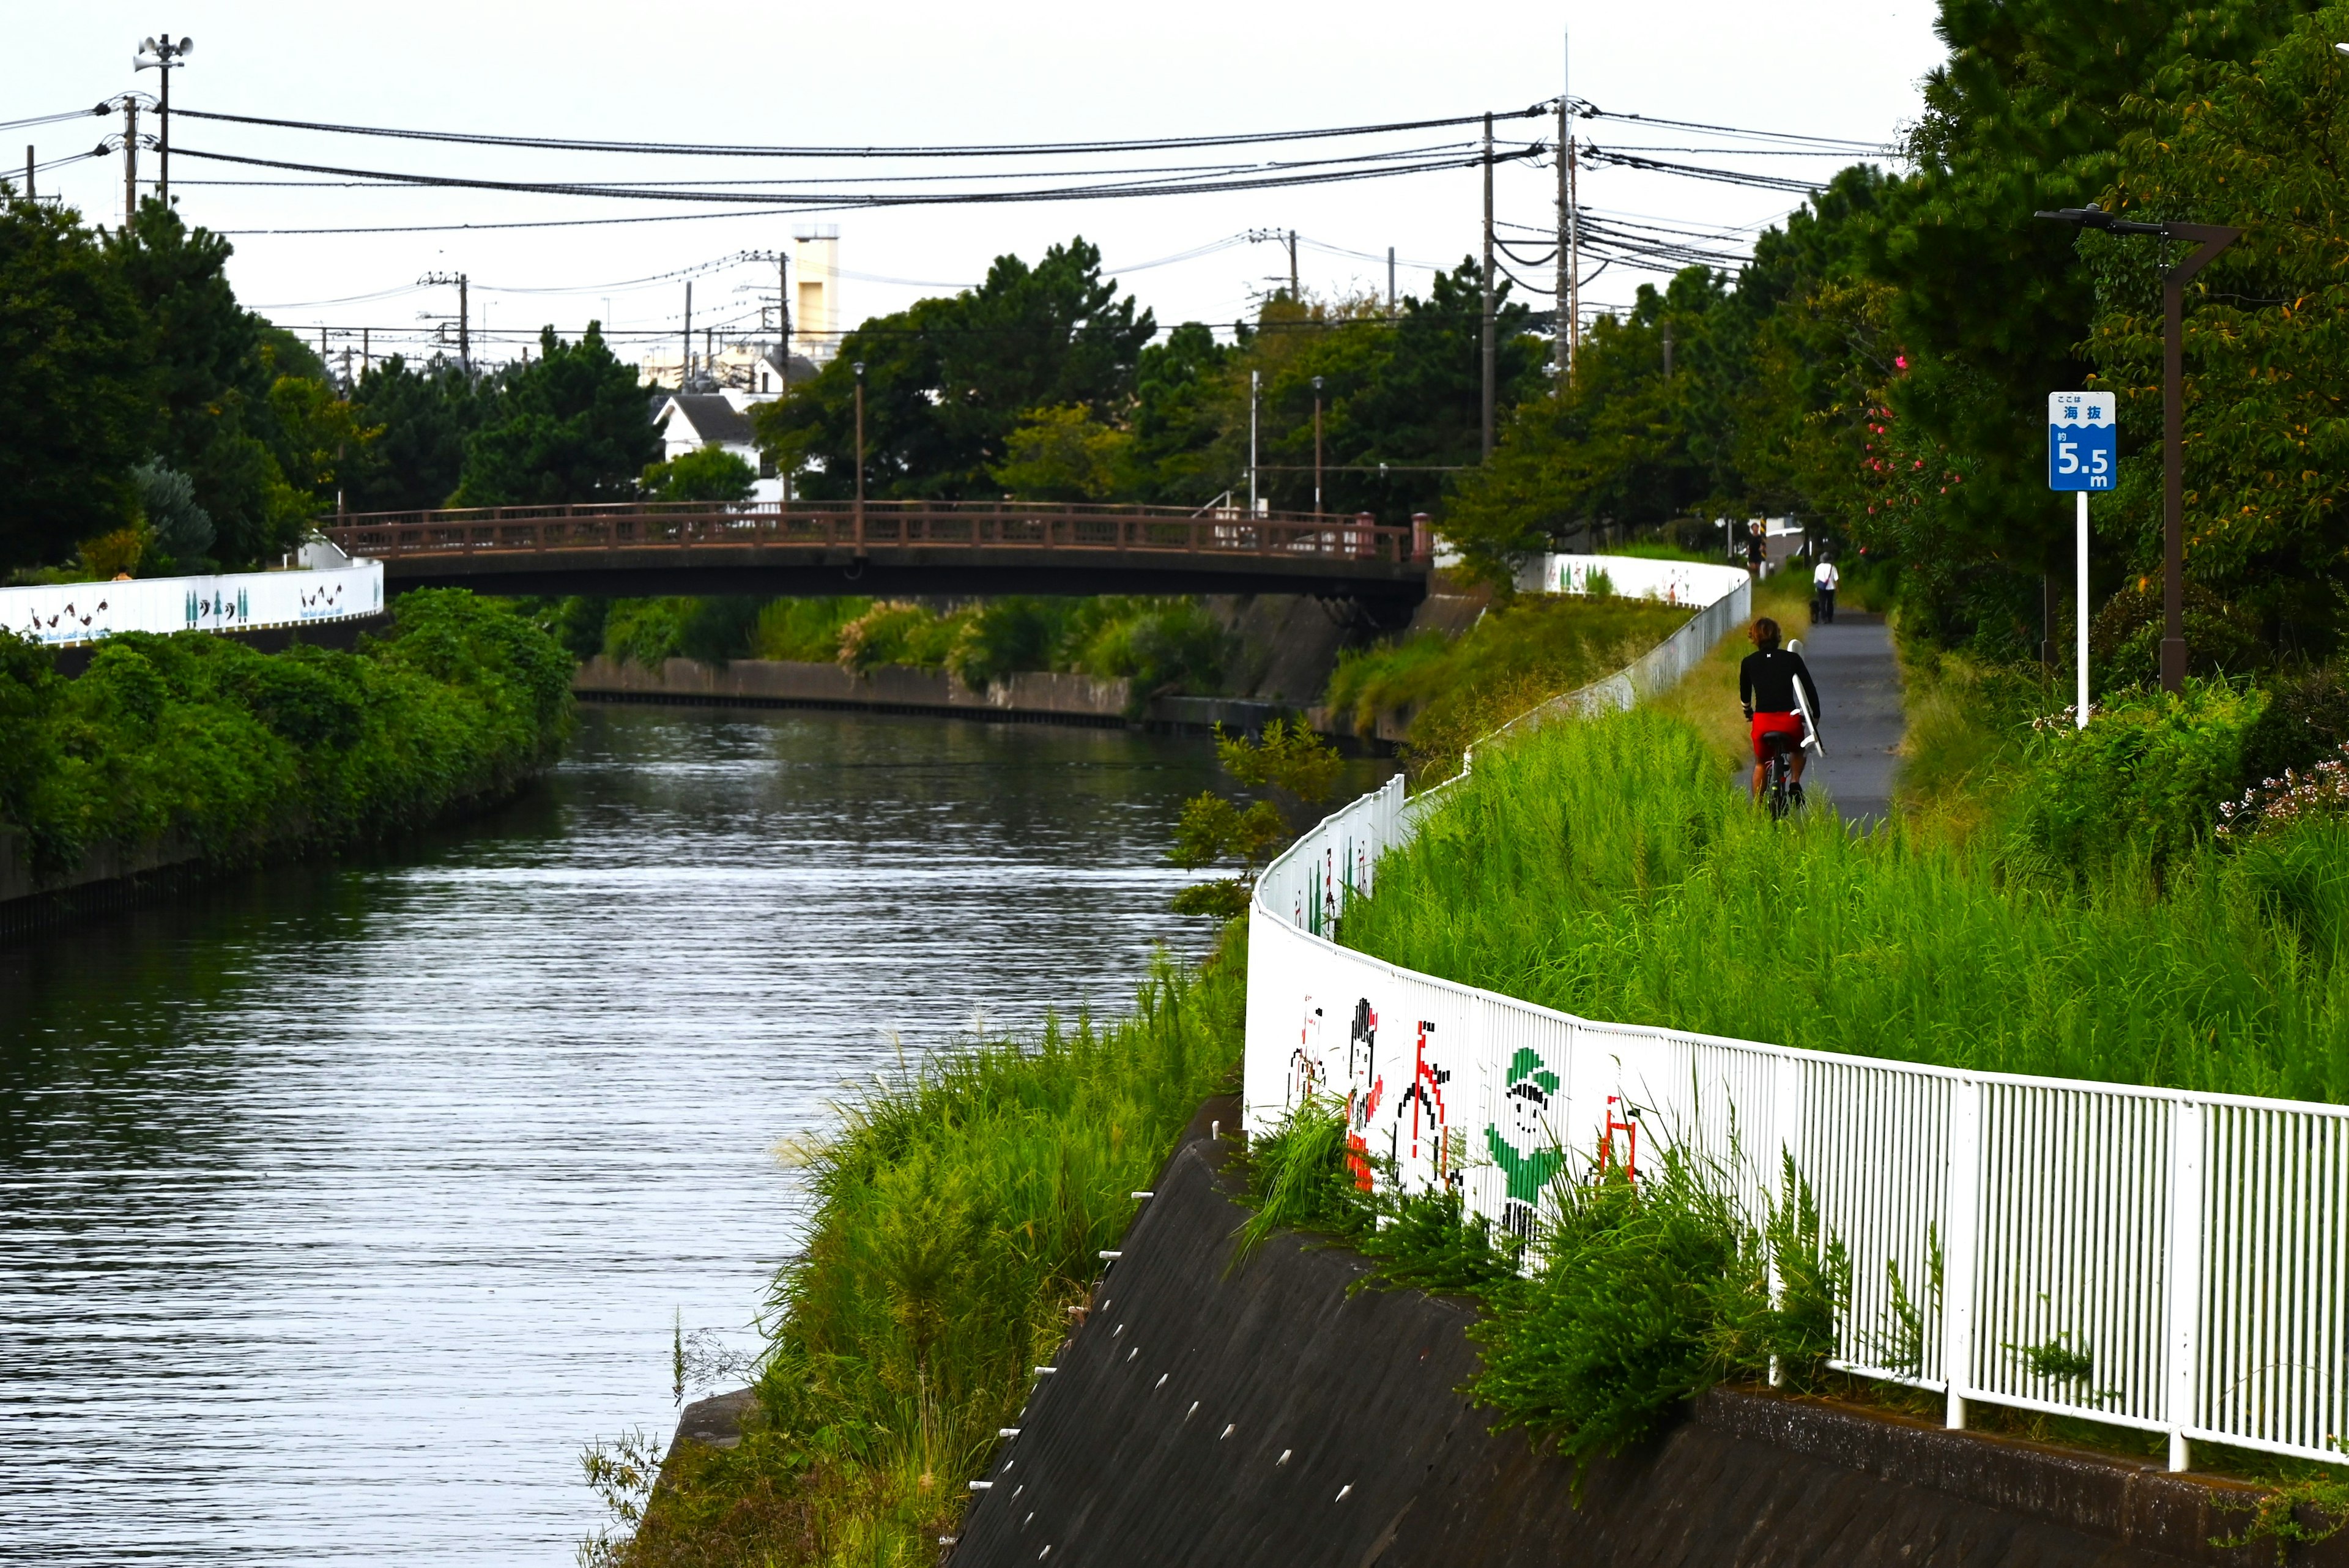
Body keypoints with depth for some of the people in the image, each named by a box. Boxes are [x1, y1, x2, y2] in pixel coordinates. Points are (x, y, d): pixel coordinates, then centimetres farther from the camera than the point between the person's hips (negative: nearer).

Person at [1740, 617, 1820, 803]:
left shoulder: (1749, 663, 8)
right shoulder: (1792, 659, 6)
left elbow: (1744, 694, 23)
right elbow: (1810, 688, 9)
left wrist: (1748, 713, 43)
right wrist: (1816, 715, 24)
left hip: (1762, 720, 0)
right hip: (1789, 718, 0)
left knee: (1760, 763, 23)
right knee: (1799, 749, 31)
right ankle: (1796, 782, 8)